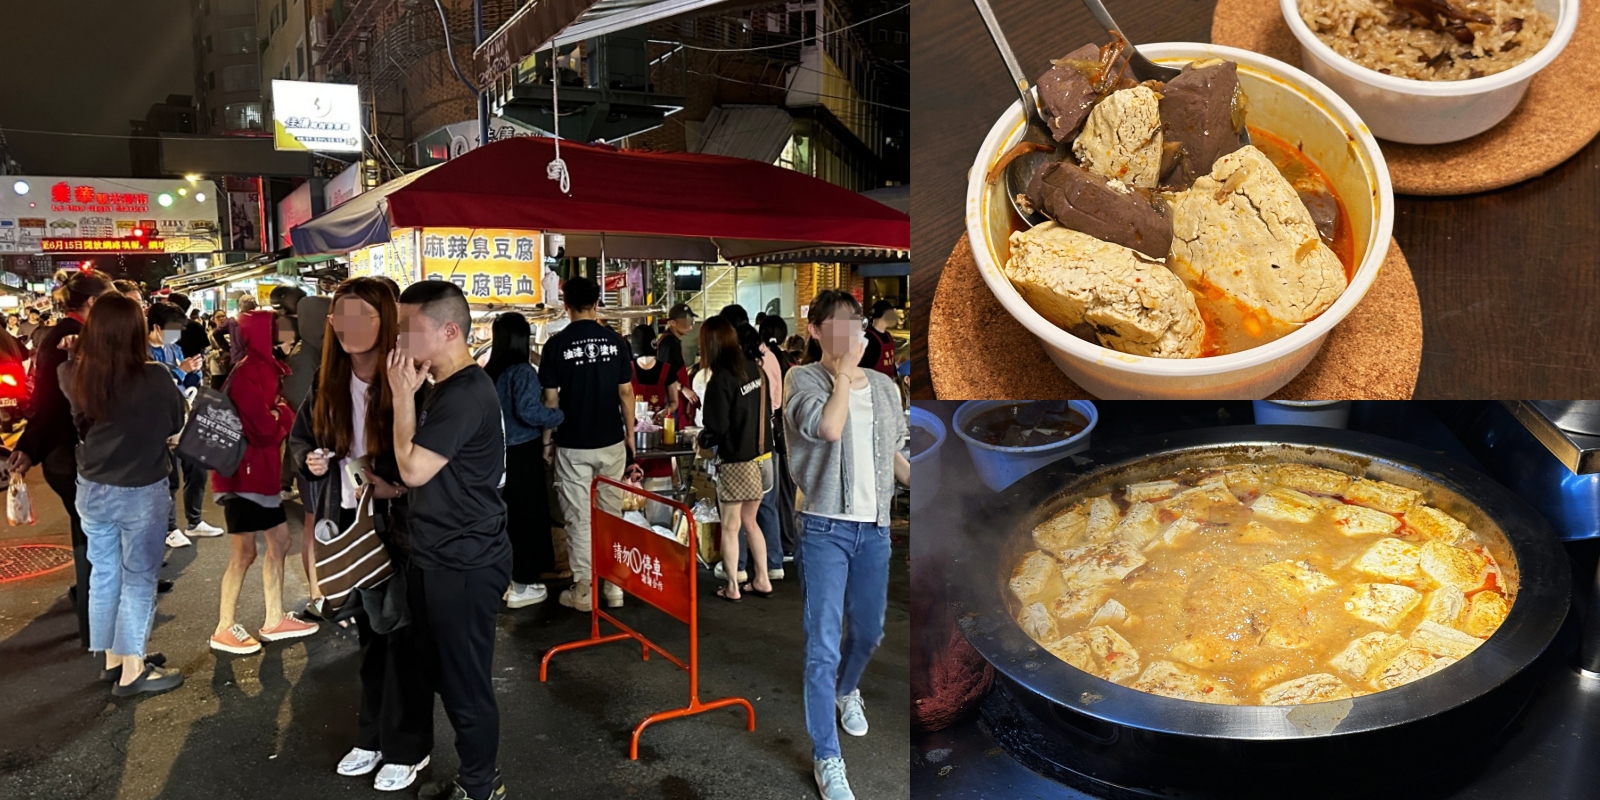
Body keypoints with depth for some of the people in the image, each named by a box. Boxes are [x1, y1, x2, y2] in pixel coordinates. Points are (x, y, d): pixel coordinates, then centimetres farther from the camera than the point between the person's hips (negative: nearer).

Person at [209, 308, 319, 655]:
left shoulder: (265, 367, 12)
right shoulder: (247, 371, -19)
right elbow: (264, 427, -22)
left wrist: (279, 416, -10)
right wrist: (285, 415, -5)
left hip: (263, 470, 10)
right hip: (242, 472, -10)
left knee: (279, 542, 14)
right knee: (244, 552, -1)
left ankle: (274, 620, 24)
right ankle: (224, 629, 12)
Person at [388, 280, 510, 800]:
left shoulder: (467, 393, -22)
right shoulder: (440, 387, 10)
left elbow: (413, 469, -22)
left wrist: (403, 395, -15)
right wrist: (410, 394, 5)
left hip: (465, 563, -10)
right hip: (436, 555, 11)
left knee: (466, 682, 4)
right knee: (442, 672, 21)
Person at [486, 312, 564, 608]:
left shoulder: (489, 371, 6)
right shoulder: (522, 371, -16)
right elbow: (528, 411, -24)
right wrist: (560, 415, -10)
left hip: (497, 452, 7)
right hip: (521, 453, -7)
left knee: (503, 515, 17)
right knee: (527, 516, 3)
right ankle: (521, 586, 9)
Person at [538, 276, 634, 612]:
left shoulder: (557, 344, -7)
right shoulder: (615, 340, -1)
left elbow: (551, 398, -5)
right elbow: (626, 393, 2)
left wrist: (548, 439, 7)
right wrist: (630, 433, 13)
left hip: (572, 445, -2)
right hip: (611, 442, 3)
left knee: (579, 518, 5)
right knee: (612, 513, 11)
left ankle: (583, 591, 10)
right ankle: (614, 586, 17)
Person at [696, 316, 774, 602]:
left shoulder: (720, 380, -17)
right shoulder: (755, 370, 3)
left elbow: (717, 428, -17)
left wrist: (702, 441, 2)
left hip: (735, 462, -7)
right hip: (760, 457, 7)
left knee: (730, 526, 7)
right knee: (749, 521, 19)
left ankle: (733, 587, 15)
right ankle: (762, 580, 24)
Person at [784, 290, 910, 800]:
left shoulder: (884, 387, 8)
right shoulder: (804, 380, -7)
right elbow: (829, 429, -26)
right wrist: (844, 371, -15)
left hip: (874, 528, 5)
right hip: (825, 528, -5)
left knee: (869, 630, 20)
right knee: (823, 644, -4)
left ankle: (846, 691, 51)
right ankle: (826, 758, 8)